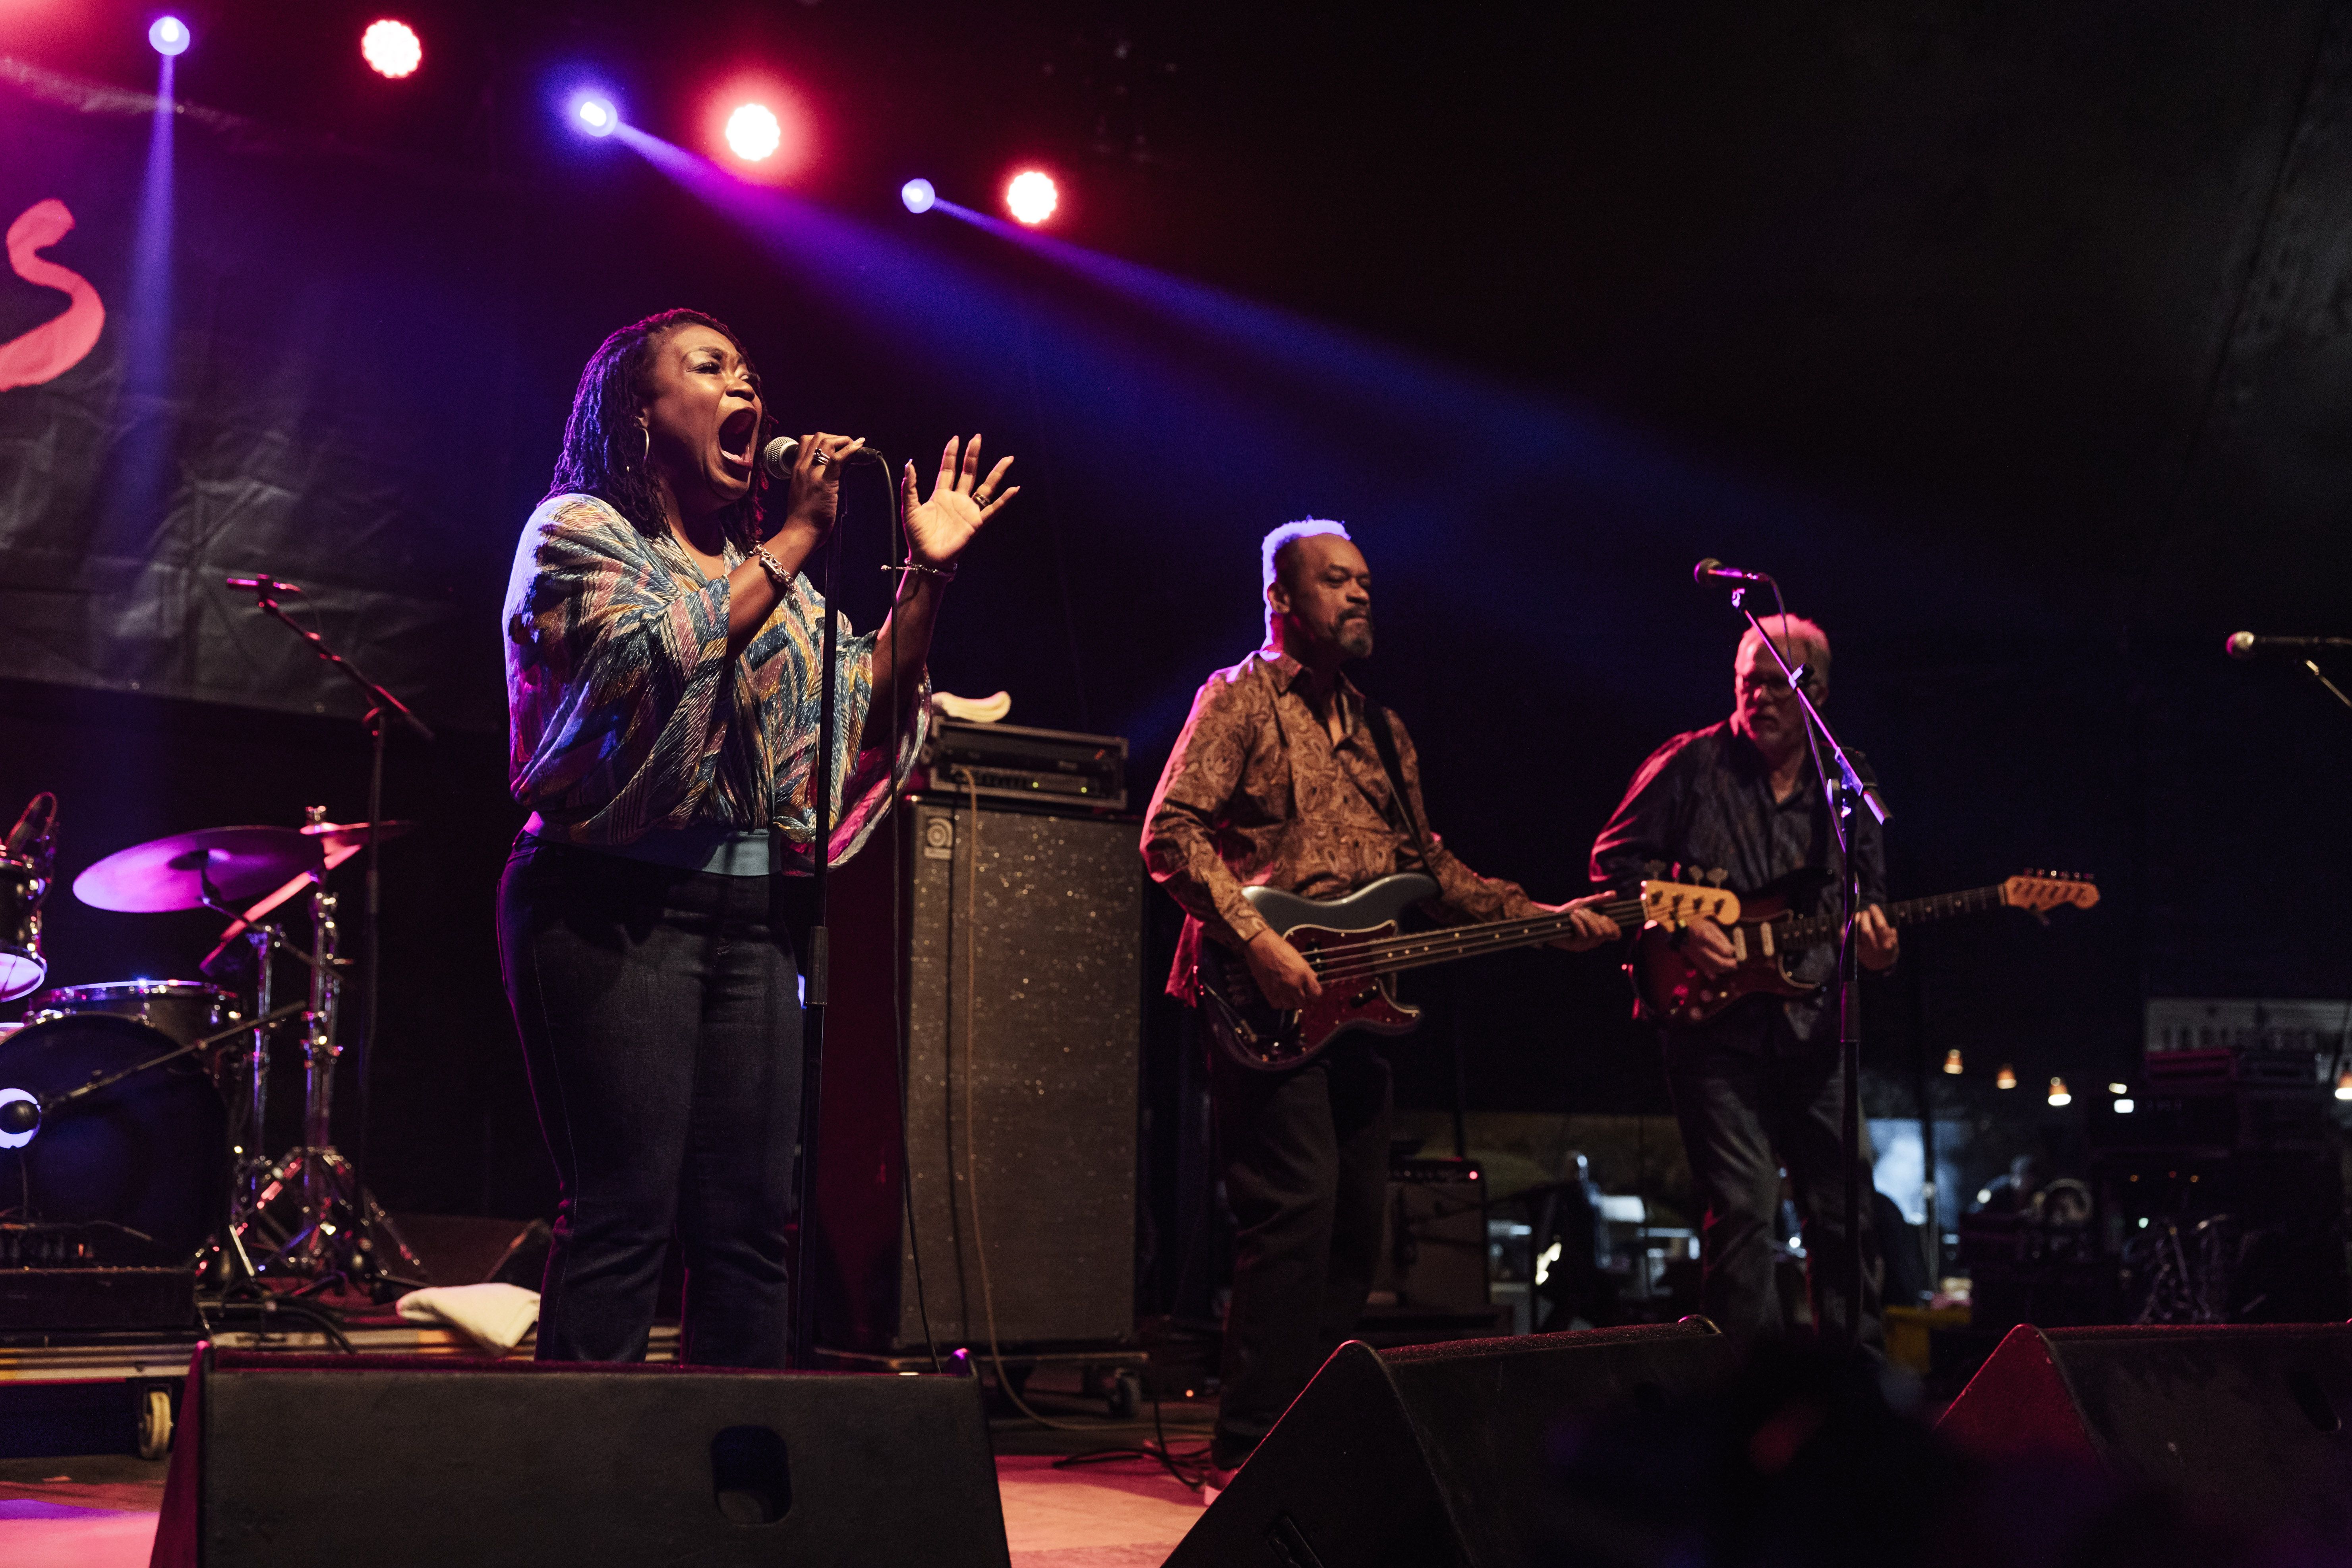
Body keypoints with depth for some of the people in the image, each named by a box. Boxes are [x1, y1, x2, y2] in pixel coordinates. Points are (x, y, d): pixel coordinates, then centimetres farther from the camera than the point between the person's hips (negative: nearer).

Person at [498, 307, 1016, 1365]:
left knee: (749, 1221, 2)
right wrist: (798, 537, -10)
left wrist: (926, 575, 4)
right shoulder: (578, 529, 4)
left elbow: (867, 713, 14)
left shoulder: (768, 570, 22)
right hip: (617, 907, -6)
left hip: (751, 918, 6)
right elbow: (660, 653, -15)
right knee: (623, 1215, -10)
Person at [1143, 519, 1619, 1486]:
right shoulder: (1241, 699, 0)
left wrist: (1542, 918, 10)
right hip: (1266, 1003, -8)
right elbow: (1171, 834, -11)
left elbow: (1429, 869, 22)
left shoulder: (1382, 732, 23)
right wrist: (1257, 943, -20)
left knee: (1356, 1226, 8)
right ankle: (1250, 1457, -9)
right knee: (1294, 1215, -14)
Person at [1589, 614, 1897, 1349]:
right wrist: (1678, 926, -12)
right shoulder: (1690, 764, 0)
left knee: (1846, 1210, 7)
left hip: (1812, 1029, 4)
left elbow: (1870, 902, 15)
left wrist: (1874, 944, -8)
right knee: (1744, 1211, -7)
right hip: (1714, 1019, -4)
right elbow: (1615, 858, 2)